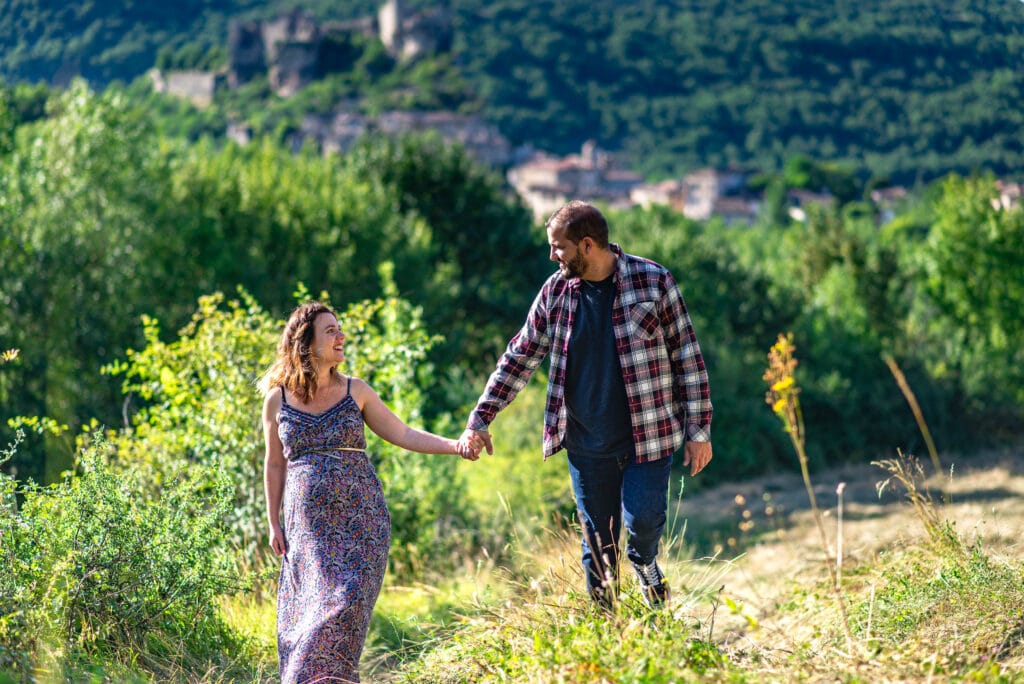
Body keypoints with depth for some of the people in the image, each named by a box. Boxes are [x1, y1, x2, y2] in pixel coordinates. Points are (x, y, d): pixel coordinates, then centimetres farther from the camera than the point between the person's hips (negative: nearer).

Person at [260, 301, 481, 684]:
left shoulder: (355, 391, 7)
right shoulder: (277, 400, 5)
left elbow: (402, 434, 8)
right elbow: (275, 466, 12)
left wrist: (454, 445, -4)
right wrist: (274, 524, 9)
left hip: (360, 518, 1)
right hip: (308, 523, 0)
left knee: (348, 599, -11)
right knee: (308, 608, -5)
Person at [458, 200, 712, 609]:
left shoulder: (653, 282, -8)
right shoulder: (556, 292, 2)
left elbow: (688, 357, -4)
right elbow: (520, 357, 9)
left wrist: (699, 429, -6)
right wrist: (480, 419, 4)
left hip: (648, 434, -3)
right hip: (587, 444, 3)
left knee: (643, 520, -11)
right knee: (597, 547, 8)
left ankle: (645, 561, 26)